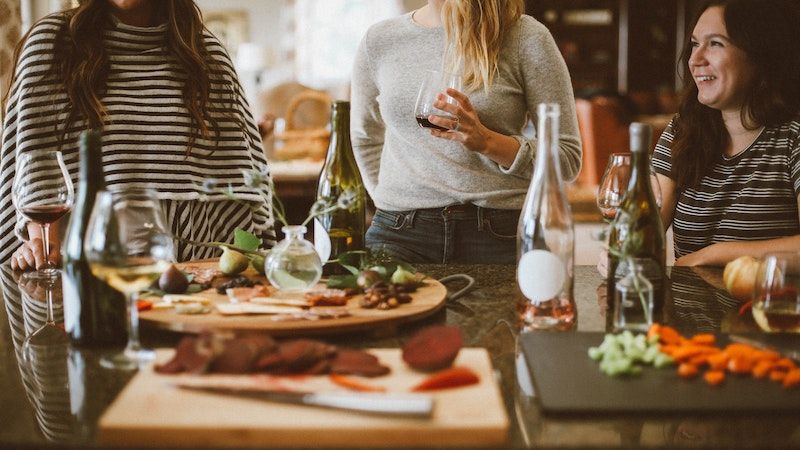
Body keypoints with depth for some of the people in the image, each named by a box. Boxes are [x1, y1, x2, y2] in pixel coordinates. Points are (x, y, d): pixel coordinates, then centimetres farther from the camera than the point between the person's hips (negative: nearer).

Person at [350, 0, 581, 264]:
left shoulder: (526, 37, -1)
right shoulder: (378, 40, 10)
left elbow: (568, 157, -2)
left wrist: (487, 141, -17)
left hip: (497, 232, -1)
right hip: (400, 232, 2)